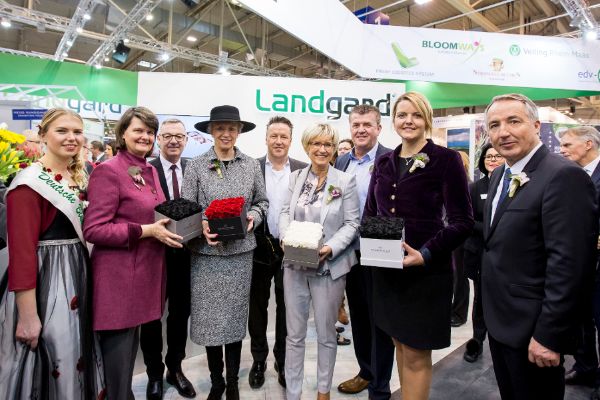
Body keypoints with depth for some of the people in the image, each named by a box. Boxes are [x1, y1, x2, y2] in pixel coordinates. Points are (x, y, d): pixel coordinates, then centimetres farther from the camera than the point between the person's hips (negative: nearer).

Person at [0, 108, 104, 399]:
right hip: (44, 279, -7)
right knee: (49, 363, 5)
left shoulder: (79, 178, 9)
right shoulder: (30, 182, -15)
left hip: (78, 273, 8)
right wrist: (28, 315, -20)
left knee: (74, 358, 20)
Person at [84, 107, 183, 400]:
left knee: (131, 343, 22)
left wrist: (168, 226, 3)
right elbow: (93, 230, -17)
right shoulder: (108, 171, -13)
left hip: (145, 272, 8)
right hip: (119, 277, -8)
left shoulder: (150, 171, 11)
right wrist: (146, 231, -21)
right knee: (118, 348, 4)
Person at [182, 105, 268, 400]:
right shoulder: (195, 166, 0)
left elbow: (262, 202, 10)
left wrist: (253, 216, -10)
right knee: (209, 319, 8)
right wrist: (202, 226, -19)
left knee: (235, 318, 11)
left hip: (240, 252, 1)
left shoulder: (252, 166, 4)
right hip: (206, 252, -1)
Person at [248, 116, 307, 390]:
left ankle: (283, 360, 32)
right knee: (258, 306, 13)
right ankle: (259, 360, 32)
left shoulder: (303, 170, 2)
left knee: (286, 307, 13)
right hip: (259, 247, 0)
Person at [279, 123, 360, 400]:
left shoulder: (345, 181, -4)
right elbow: (285, 212, 7)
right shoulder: (296, 177, 6)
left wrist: (331, 248, -20)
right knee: (294, 334, 12)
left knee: (326, 333, 14)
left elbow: (352, 224, -5)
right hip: (295, 264, 3)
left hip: (329, 266, -2)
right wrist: (287, 237, -13)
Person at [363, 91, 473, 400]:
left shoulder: (445, 159, -7)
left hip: (426, 269, -5)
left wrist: (426, 254, -21)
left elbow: (462, 221, -10)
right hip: (386, 268, 5)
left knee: (416, 354, 6)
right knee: (400, 344, 19)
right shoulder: (384, 162, 9)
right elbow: (370, 213, 14)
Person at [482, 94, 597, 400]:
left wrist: (549, 335, -22)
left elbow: (570, 264, -24)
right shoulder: (498, 176, 8)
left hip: (532, 330, -8)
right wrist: (491, 308, 15)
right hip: (499, 321, 8)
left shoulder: (564, 176, -20)